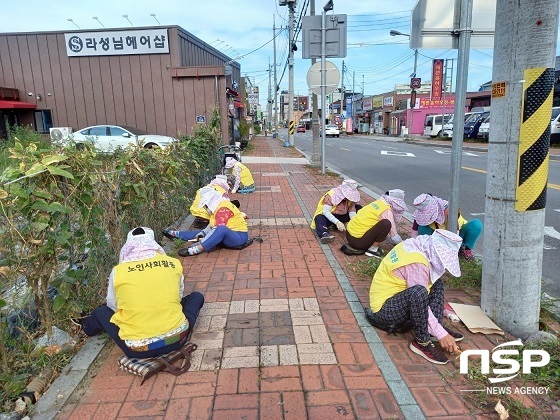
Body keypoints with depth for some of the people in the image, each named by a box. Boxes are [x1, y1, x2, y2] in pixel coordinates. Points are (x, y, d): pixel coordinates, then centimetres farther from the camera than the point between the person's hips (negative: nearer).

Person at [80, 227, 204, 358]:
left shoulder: (118, 271, -2)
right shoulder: (174, 263, 1)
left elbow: (113, 306, 13)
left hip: (138, 349, 0)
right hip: (176, 338, 0)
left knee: (100, 312, 27)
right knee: (197, 297, 25)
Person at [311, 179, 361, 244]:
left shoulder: (350, 197, -8)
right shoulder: (331, 195, -24)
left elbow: (352, 212, -13)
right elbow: (326, 212, -31)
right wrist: (337, 222, -45)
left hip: (340, 216, 5)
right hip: (327, 216, -5)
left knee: (359, 208, -11)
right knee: (319, 218, -39)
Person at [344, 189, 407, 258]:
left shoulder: (379, 203, 11)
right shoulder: (387, 211, -12)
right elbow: (394, 235, -9)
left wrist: (396, 242, 26)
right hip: (357, 241, -9)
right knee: (386, 224, -19)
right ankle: (373, 249, -4)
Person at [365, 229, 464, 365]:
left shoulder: (414, 245, 1)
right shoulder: (417, 263, -27)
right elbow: (419, 296, -25)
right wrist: (441, 334, -19)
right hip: (384, 310, -10)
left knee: (436, 283, 16)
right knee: (418, 292, -37)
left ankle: (437, 326, 5)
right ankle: (422, 342, -17)